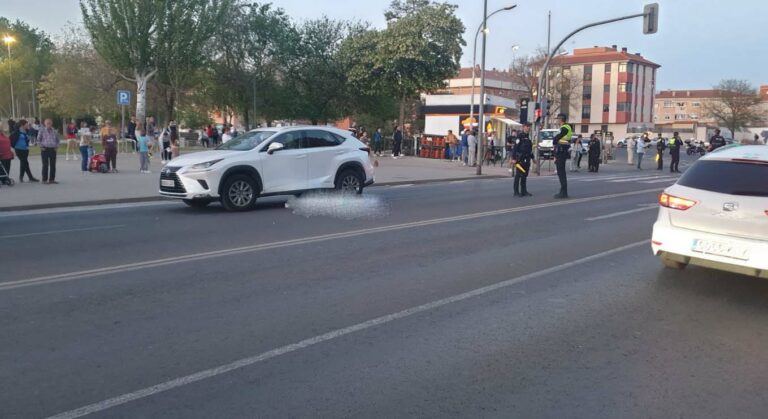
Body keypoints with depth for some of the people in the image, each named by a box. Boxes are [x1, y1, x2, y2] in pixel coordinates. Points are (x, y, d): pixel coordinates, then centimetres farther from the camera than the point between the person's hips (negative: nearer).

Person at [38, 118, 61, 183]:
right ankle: (44, 180, 4)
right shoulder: (42, 130, -1)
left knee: (53, 165, 4)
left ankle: (52, 179, 12)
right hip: (45, 149, -3)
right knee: (45, 165, -3)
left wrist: (56, 146, 9)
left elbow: (58, 139, 20)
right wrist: (41, 146, -1)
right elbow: (38, 139, 6)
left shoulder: (54, 131, 7)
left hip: (53, 149, 3)